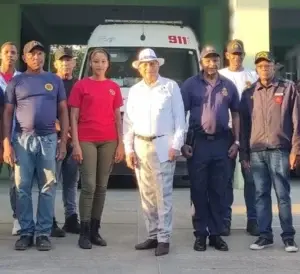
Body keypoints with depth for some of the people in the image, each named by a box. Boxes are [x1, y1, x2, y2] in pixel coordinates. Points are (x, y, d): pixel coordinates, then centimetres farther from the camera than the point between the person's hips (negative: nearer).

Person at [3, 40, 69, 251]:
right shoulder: (16, 82, 8)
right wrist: (6, 144, -2)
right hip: (22, 139, 0)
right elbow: (8, 113, 7)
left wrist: (63, 142, 1)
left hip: (48, 139, 0)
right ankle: (26, 232, 9)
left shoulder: (55, 80, 10)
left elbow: (63, 111, 10)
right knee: (23, 188, 1)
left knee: (47, 188, 1)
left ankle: (43, 233, 7)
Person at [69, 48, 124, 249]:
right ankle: (84, 232, 1)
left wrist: (121, 144, 4)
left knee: (102, 186, 7)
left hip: (109, 141, 3)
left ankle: (95, 230, 16)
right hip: (87, 141, -3)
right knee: (89, 186, -7)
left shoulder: (114, 87, 10)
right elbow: (74, 117, 0)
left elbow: (118, 118, 11)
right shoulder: (81, 85, 1)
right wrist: (76, 144, -7)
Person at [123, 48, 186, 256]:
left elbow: (179, 117, -1)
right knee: (146, 194, 8)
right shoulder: (135, 90, 13)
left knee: (163, 193, -5)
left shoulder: (171, 86, 2)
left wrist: (176, 145, -9)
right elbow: (128, 122, 11)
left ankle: (164, 238, 0)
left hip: (163, 145, -4)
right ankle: (153, 235, 17)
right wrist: (129, 149, 3)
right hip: (141, 146, 4)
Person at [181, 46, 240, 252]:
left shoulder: (228, 86, 8)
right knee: (199, 190, 3)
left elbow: (236, 114, 12)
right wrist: (183, 142, -7)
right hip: (198, 141, -2)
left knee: (219, 191, 7)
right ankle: (201, 234, 11)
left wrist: (236, 141, 5)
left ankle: (216, 233, 15)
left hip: (221, 142, 3)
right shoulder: (191, 84, 0)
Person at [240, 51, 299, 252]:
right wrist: (244, 152, 9)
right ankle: (265, 235, 14)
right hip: (256, 152, 3)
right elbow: (244, 125, 13)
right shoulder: (248, 94, 12)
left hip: (279, 150, -3)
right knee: (261, 195, 6)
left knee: (283, 194, 1)